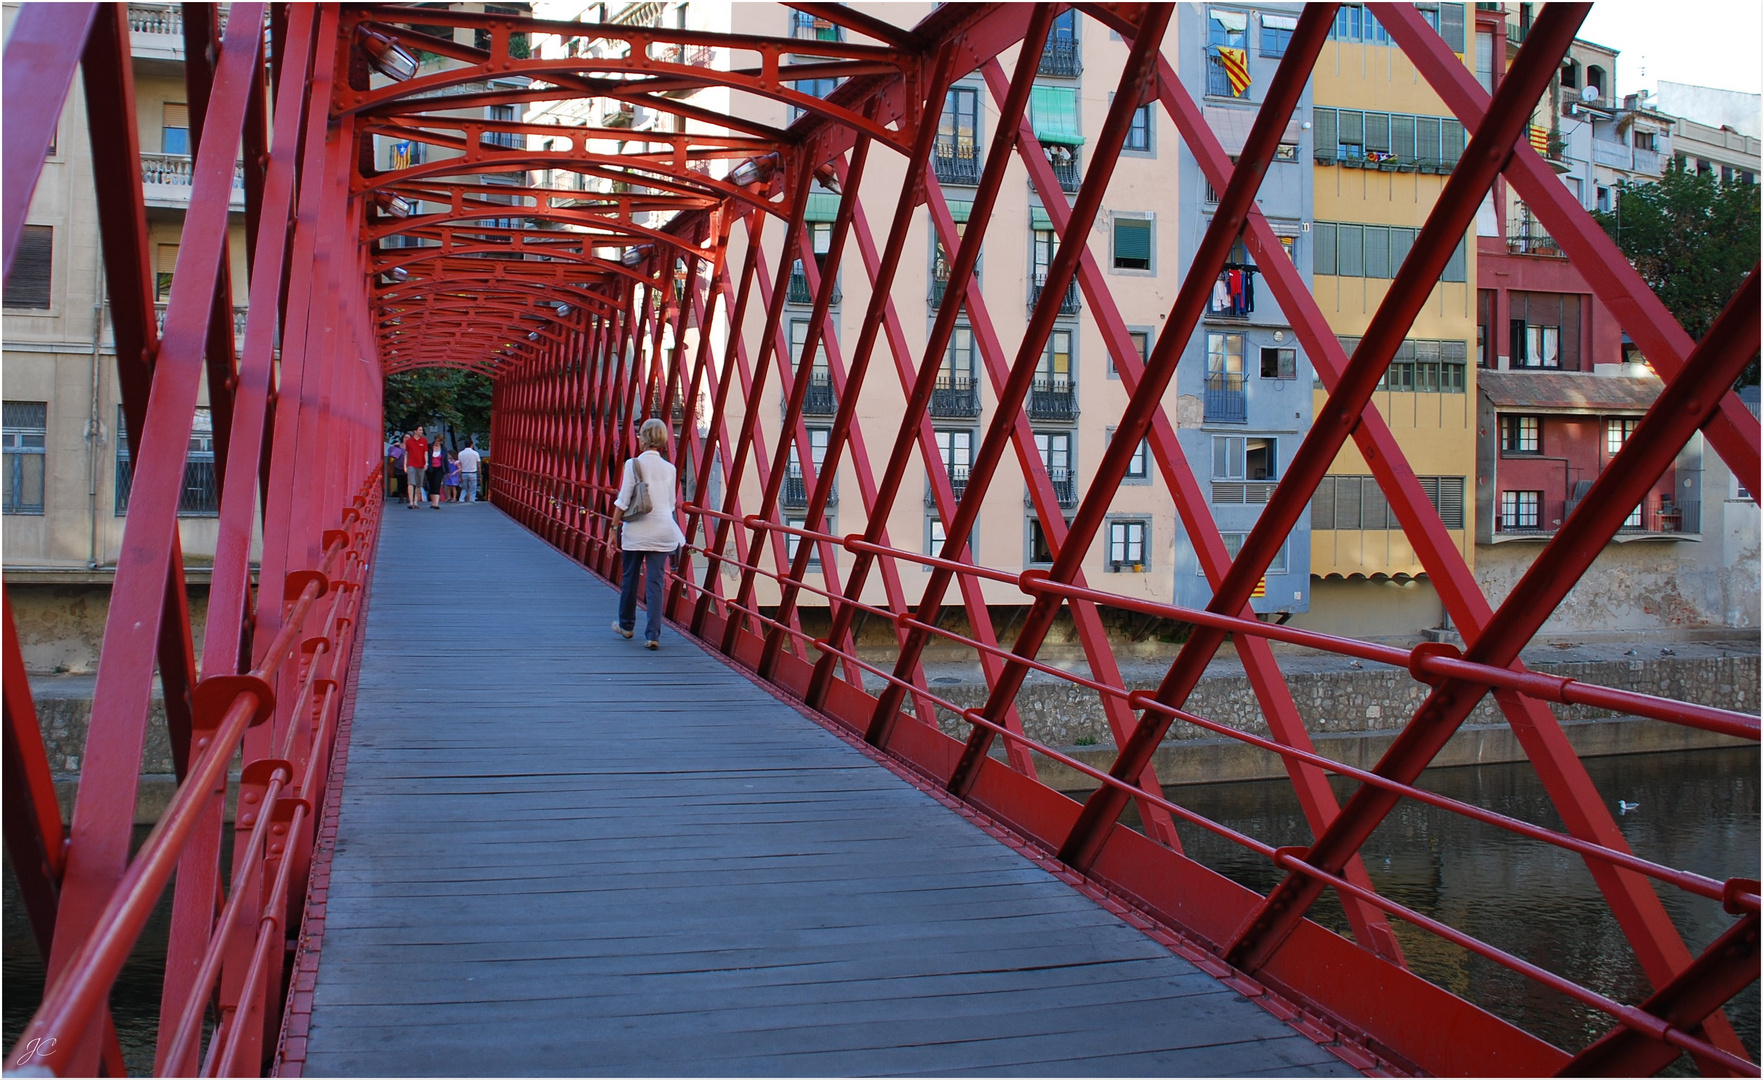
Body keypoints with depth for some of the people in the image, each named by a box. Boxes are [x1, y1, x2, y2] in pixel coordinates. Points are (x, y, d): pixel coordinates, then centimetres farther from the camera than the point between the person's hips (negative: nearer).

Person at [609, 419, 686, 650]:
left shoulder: (633, 464, -6)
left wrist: (614, 527, 1)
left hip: (636, 529, -3)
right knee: (655, 581, 2)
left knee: (630, 578, 15)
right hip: (663, 530, 3)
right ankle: (653, 635, -3)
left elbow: (622, 501, -7)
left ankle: (626, 625, 31)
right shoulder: (670, 468, 6)